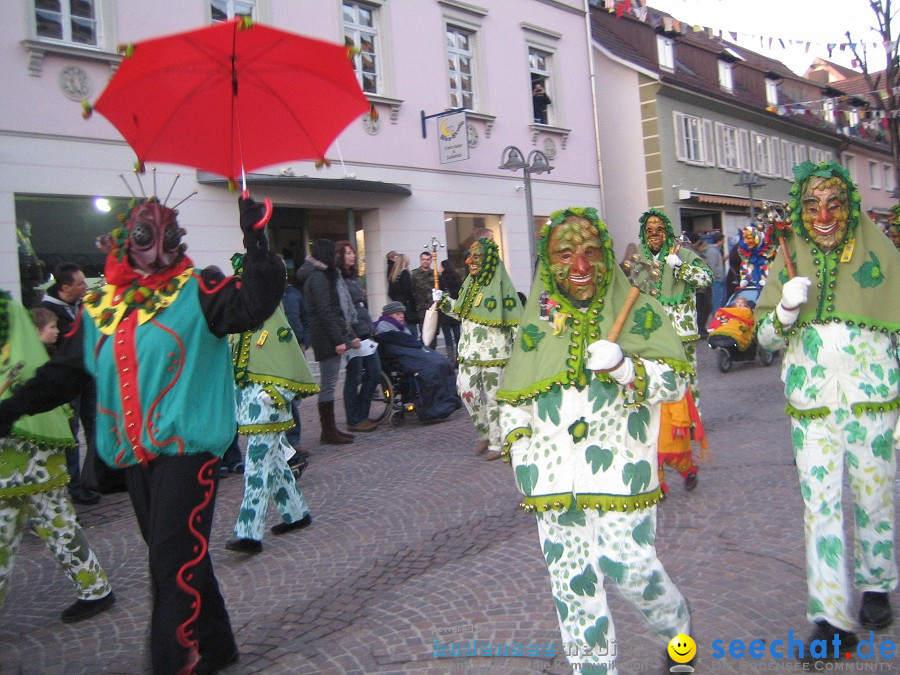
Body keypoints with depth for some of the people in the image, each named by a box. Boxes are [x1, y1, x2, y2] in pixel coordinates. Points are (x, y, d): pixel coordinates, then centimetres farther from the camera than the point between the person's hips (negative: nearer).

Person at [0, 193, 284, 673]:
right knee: (172, 558, 15)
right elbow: (66, 370, 15)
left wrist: (255, 243, -26)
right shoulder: (98, 307, 12)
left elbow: (254, 305, -18)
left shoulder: (197, 292, -2)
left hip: (187, 446, -6)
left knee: (175, 561, -8)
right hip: (135, 454, 6)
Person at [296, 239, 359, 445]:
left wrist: (350, 335, 18)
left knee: (328, 384, 11)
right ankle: (328, 431, 0)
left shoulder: (321, 276, 19)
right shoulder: (318, 277, -11)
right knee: (328, 385, -5)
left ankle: (329, 429, 16)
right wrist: (339, 339, -19)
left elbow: (335, 310, 20)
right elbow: (325, 311, -18)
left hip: (326, 337, 10)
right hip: (327, 337, -10)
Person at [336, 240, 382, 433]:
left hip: (365, 333, 9)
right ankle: (354, 420, 10)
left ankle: (362, 415, 20)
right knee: (354, 377, -1)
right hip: (352, 334, -9)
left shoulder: (353, 277, 18)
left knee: (374, 373, 9)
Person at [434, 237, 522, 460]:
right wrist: (443, 302, 7)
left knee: (493, 396, 1)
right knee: (466, 389, 4)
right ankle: (485, 433, 23)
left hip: (493, 351, -6)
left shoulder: (500, 284, -11)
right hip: (469, 349, 6)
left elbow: (516, 321, -12)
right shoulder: (470, 283, 9)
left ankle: (497, 442, 14)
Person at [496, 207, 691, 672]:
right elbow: (513, 399, 16)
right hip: (555, 474, 3)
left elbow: (675, 381, -1)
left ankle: (678, 631, 31)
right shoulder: (536, 323, 10)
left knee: (630, 567, -2)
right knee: (572, 581, 7)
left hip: (620, 466, -3)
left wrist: (625, 366, -19)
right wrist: (521, 453, 5)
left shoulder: (637, 311, 3)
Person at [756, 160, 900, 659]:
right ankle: (831, 619, 5)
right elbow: (765, 336, 6)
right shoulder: (789, 261, 5)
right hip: (811, 407, 1)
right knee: (820, 507, -1)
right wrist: (785, 311, -15)